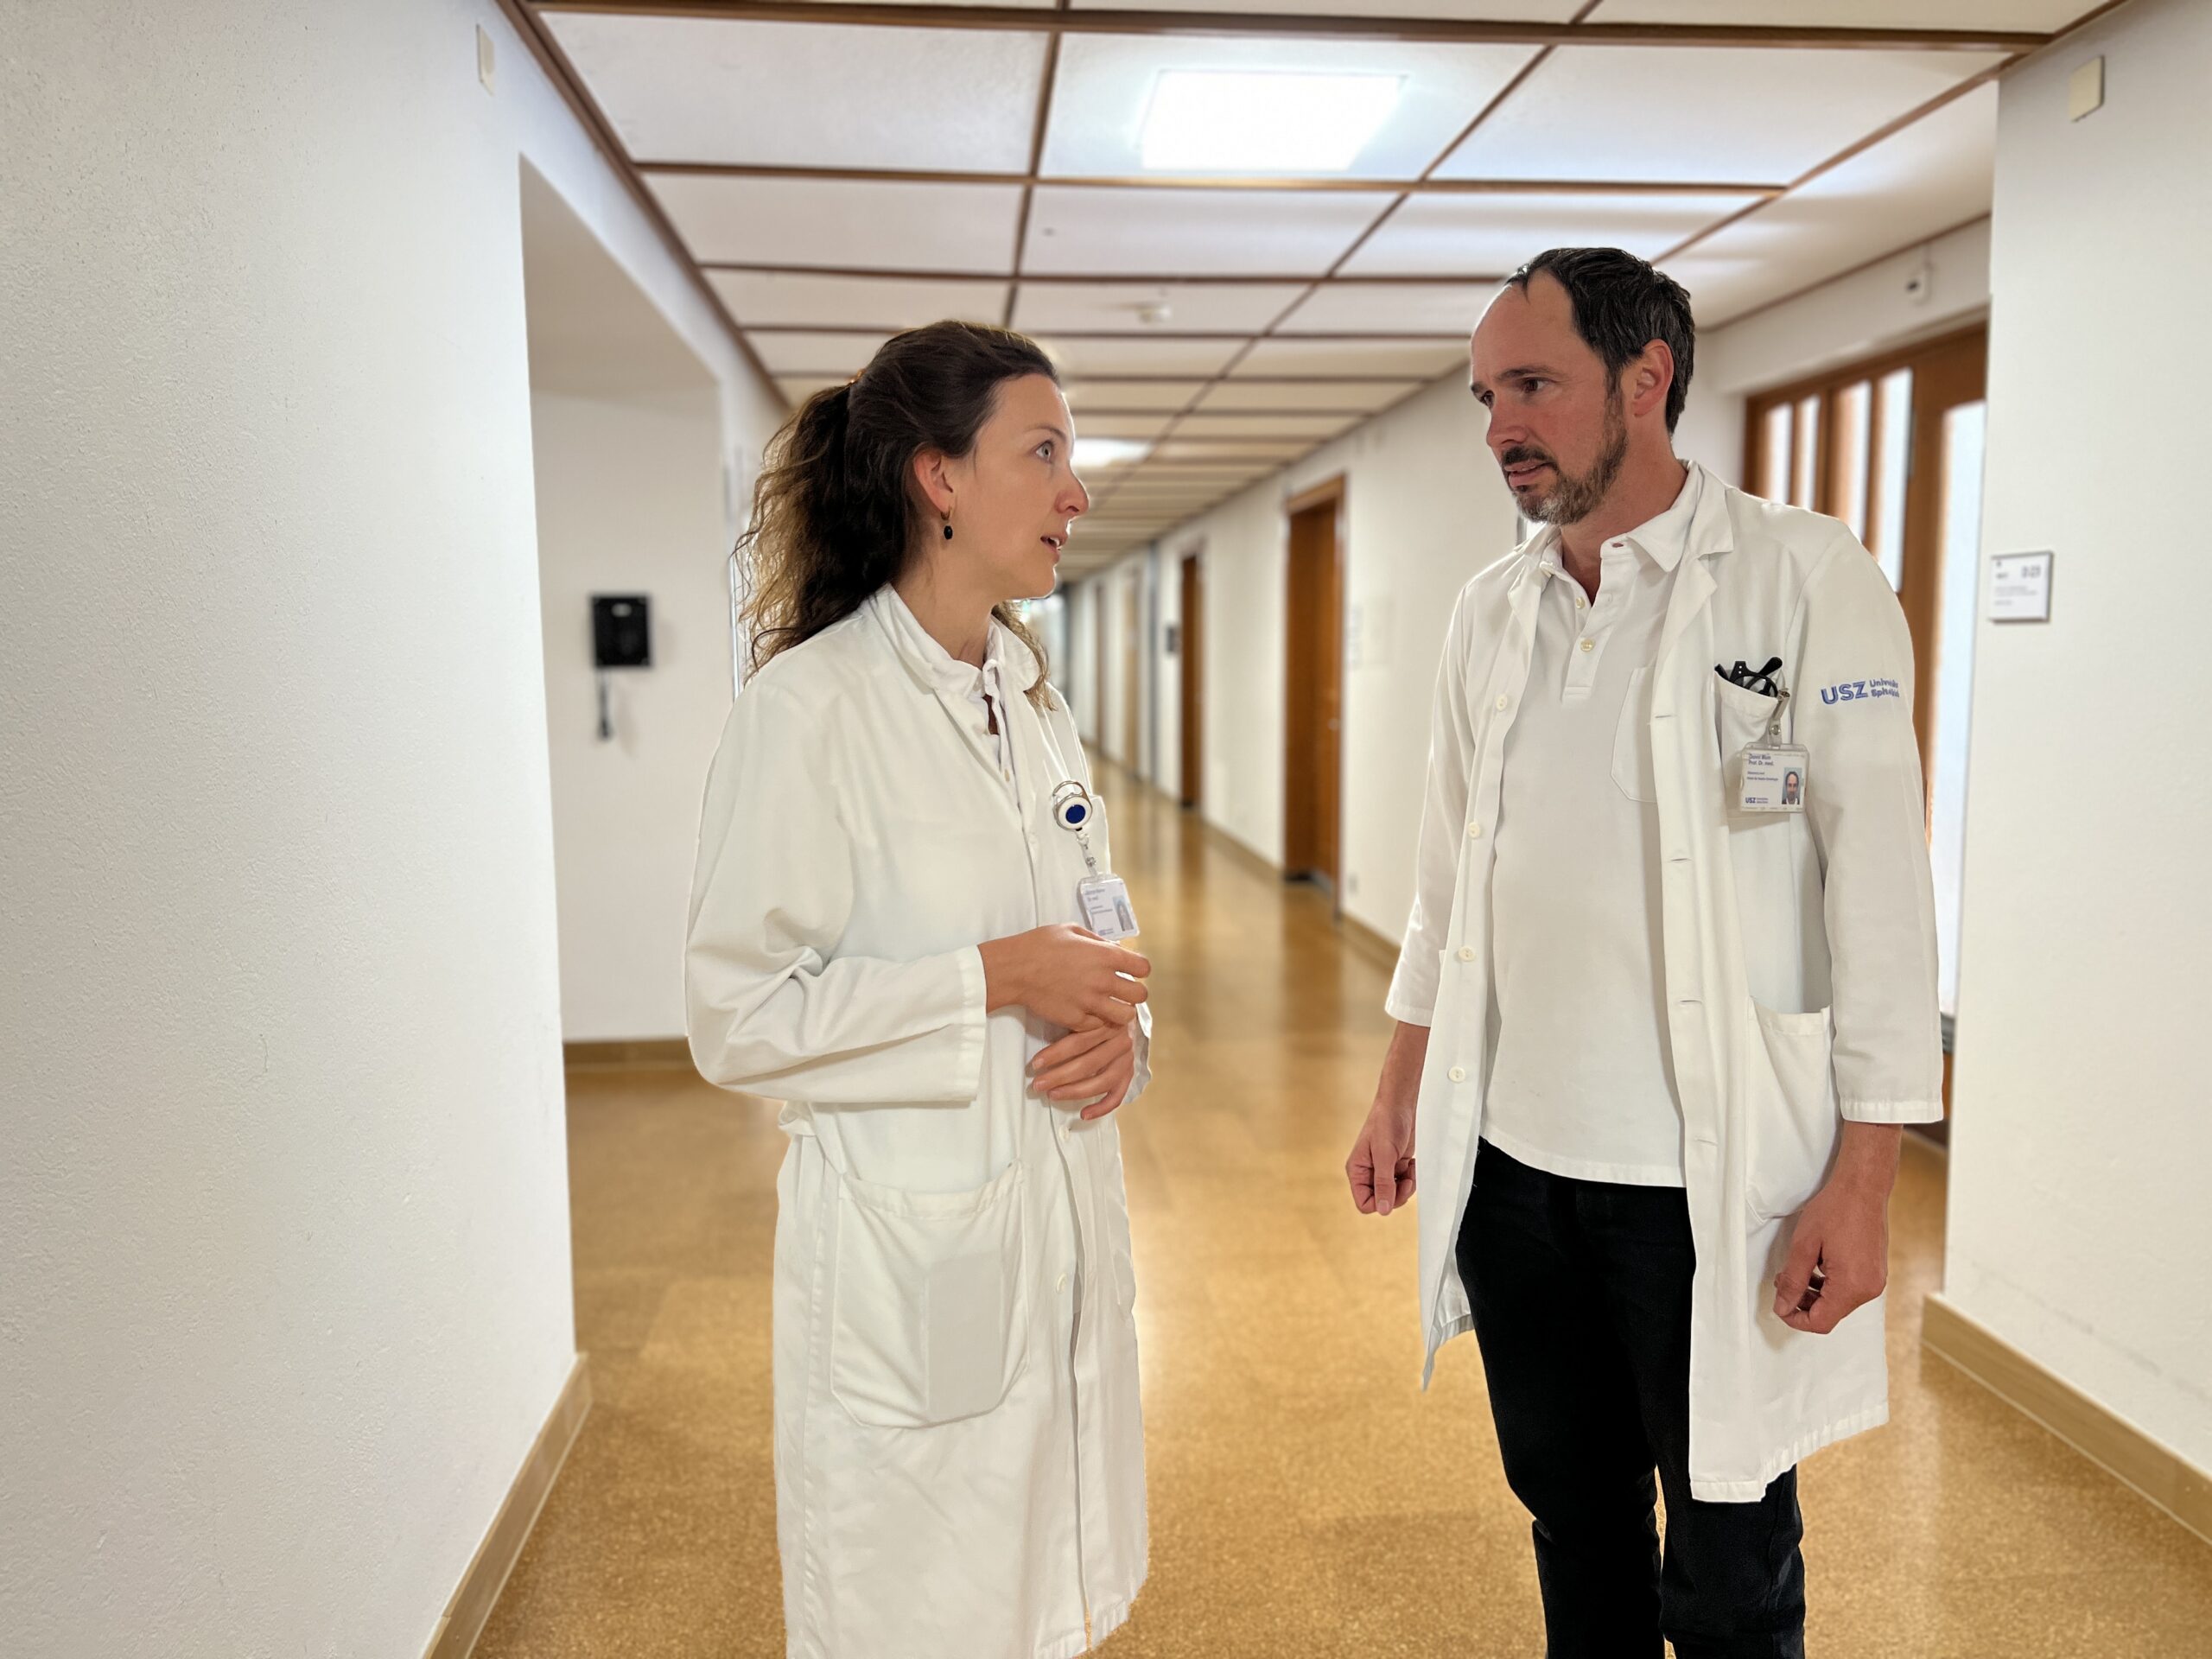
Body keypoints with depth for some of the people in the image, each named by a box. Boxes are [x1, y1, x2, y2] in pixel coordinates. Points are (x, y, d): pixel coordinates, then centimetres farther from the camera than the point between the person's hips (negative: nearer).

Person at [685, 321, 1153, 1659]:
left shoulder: (1034, 698, 9)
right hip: (911, 1245, -7)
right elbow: (739, 1020, -16)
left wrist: (1117, 1024, -4)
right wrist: (993, 981, -19)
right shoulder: (813, 701, -16)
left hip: (1063, 1220, 7)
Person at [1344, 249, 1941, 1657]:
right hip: (1512, 1160, 5)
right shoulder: (1492, 612, 7)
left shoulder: (1807, 578, -8)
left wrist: (1864, 1177, -13)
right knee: (1573, 1515, 20)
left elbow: (1879, 884, -10)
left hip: (1713, 1176, -4)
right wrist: (1404, 1085, 13)